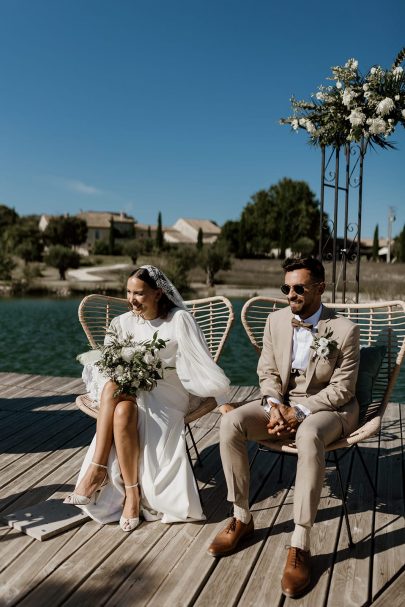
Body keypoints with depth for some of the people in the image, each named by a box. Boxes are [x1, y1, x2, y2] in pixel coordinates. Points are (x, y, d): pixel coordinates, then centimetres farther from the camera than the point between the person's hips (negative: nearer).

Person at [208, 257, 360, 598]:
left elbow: (342, 388, -12)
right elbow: (267, 372, 5)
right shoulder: (276, 321, 0)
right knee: (231, 422, -22)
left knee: (309, 436, -40)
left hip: (328, 407, -4)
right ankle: (242, 519, -6)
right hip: (283, 402, 5)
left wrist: (300, 412, -22)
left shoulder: (344, 329, -12)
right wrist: (273, 406, -15)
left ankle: (300, 546, -29)